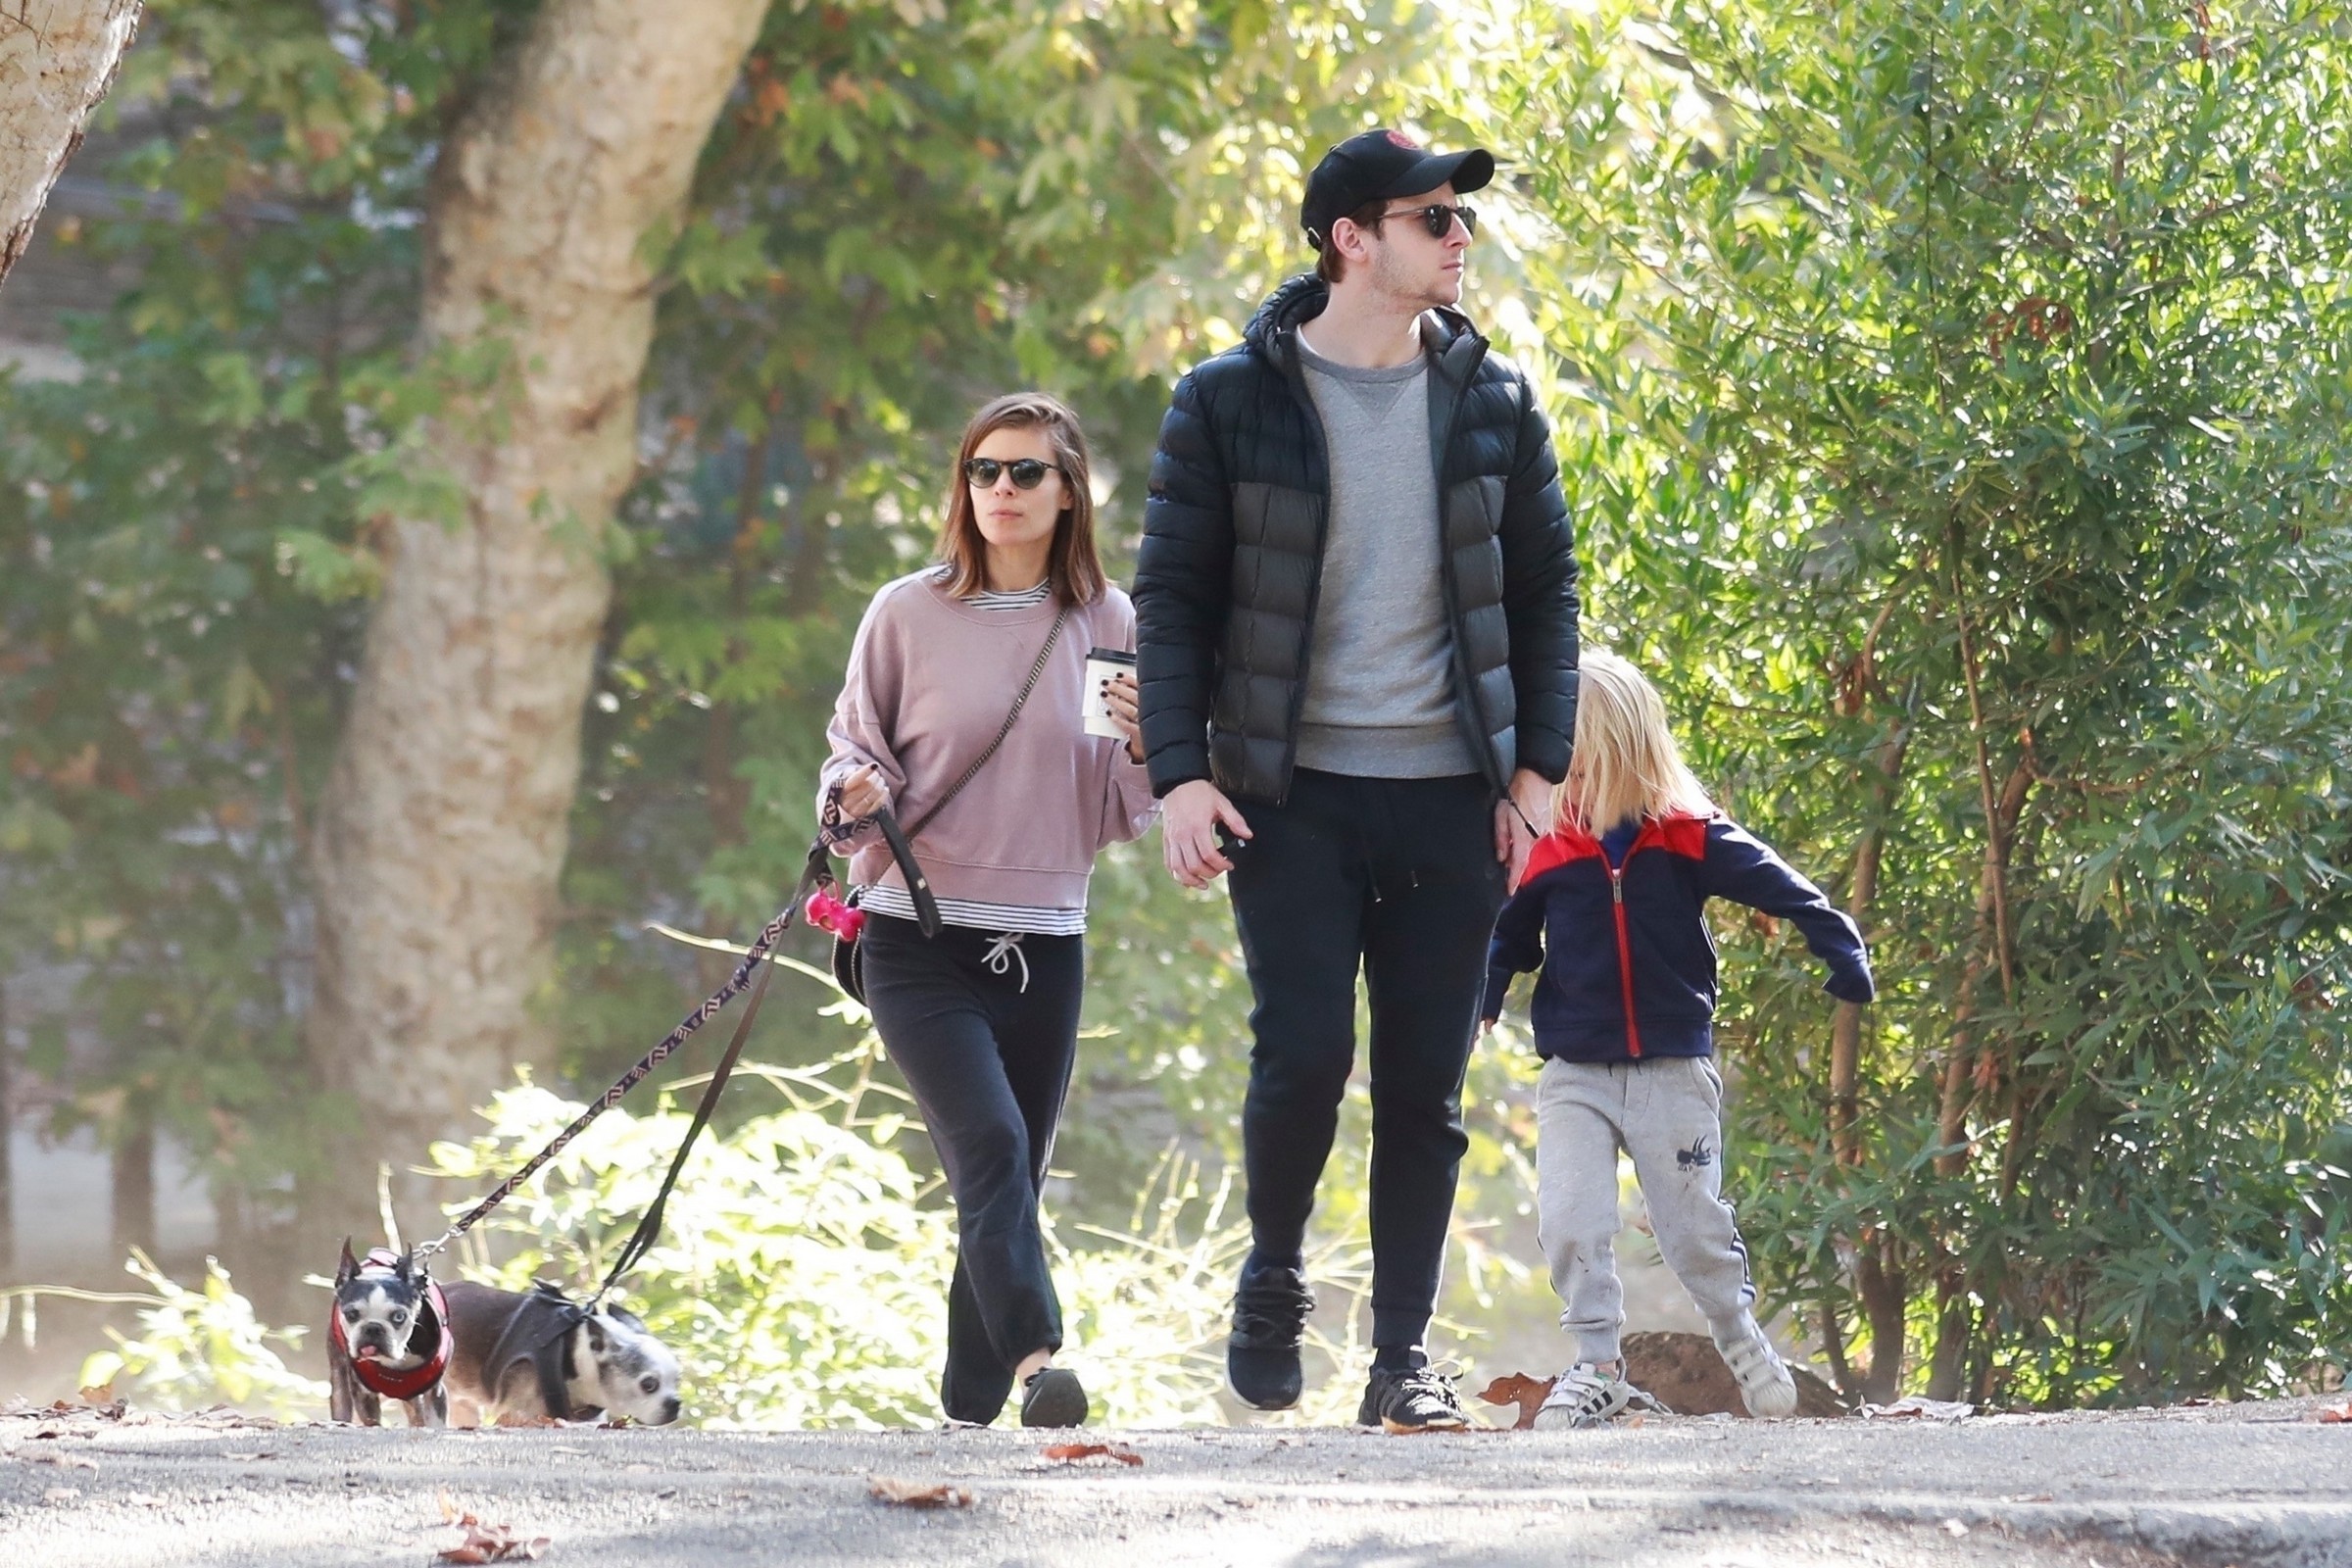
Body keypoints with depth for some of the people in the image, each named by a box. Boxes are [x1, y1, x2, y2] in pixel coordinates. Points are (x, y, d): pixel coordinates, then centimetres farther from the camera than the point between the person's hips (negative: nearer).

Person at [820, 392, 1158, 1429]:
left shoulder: (1105, 625, 8)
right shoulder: (908, 615, 1)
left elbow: (1119, 815, 13)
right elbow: (854, 752, 9)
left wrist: (1142, 743, -8)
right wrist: (857, 791, -14)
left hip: (1043, 947, 3)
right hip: (919, 941, -3)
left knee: (1009, 1180, 4)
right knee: (991, 1147, -21)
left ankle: (971, 1409, 12)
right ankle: (1036, 1355, -36)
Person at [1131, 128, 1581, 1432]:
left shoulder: (1490, 403, 7)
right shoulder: (1232, 403, -1)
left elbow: (1543, 591, 12)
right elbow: (1172, 595, 1)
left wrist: (1538, 765, 3)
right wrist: (1179, 772, -8)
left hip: (1450, 790, 3)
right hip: (1290, 788, -2)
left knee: (1425, 1084, 1)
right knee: (1303, 1050, -12)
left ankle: (1403, 1355, 7)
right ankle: (1274, 1273, 14)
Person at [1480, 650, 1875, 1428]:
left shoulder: (1689, 838, -5)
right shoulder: (1544, 852, -1)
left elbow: (1780, 889, -2)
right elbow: (1506, 945, 11)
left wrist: (1840, 948, -9)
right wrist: (1471, 1012, -2)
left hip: (1674, 1071, -1)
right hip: (1573, 1074, 1)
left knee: (1695, 1227, 7)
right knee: (1568, 1221, -11)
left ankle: (1741, 1340, 31)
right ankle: (1596, 1364, 1)